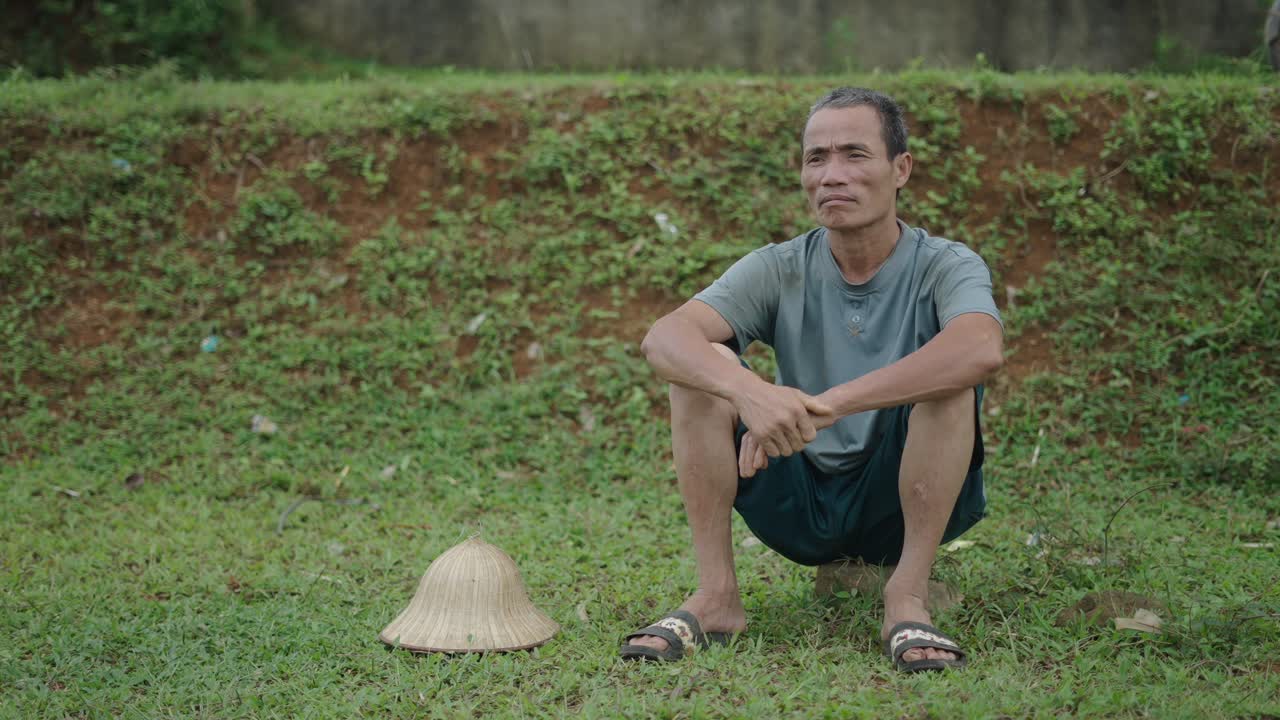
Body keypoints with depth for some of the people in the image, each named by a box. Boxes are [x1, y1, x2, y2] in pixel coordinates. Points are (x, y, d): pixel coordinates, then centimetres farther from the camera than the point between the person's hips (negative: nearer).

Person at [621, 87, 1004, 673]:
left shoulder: (946, 267, -10)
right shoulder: (780, 270, -2)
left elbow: (983, 349, -35)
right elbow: (662, 338, -20)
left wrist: (825, 405, -41)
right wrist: (748, 390, -43)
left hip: (902, 502, -2)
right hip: (800, 506, 2)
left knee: (952, 376, -28)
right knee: (702, 364, -16)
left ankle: (907, 598, -23)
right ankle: (715, 596, -15)